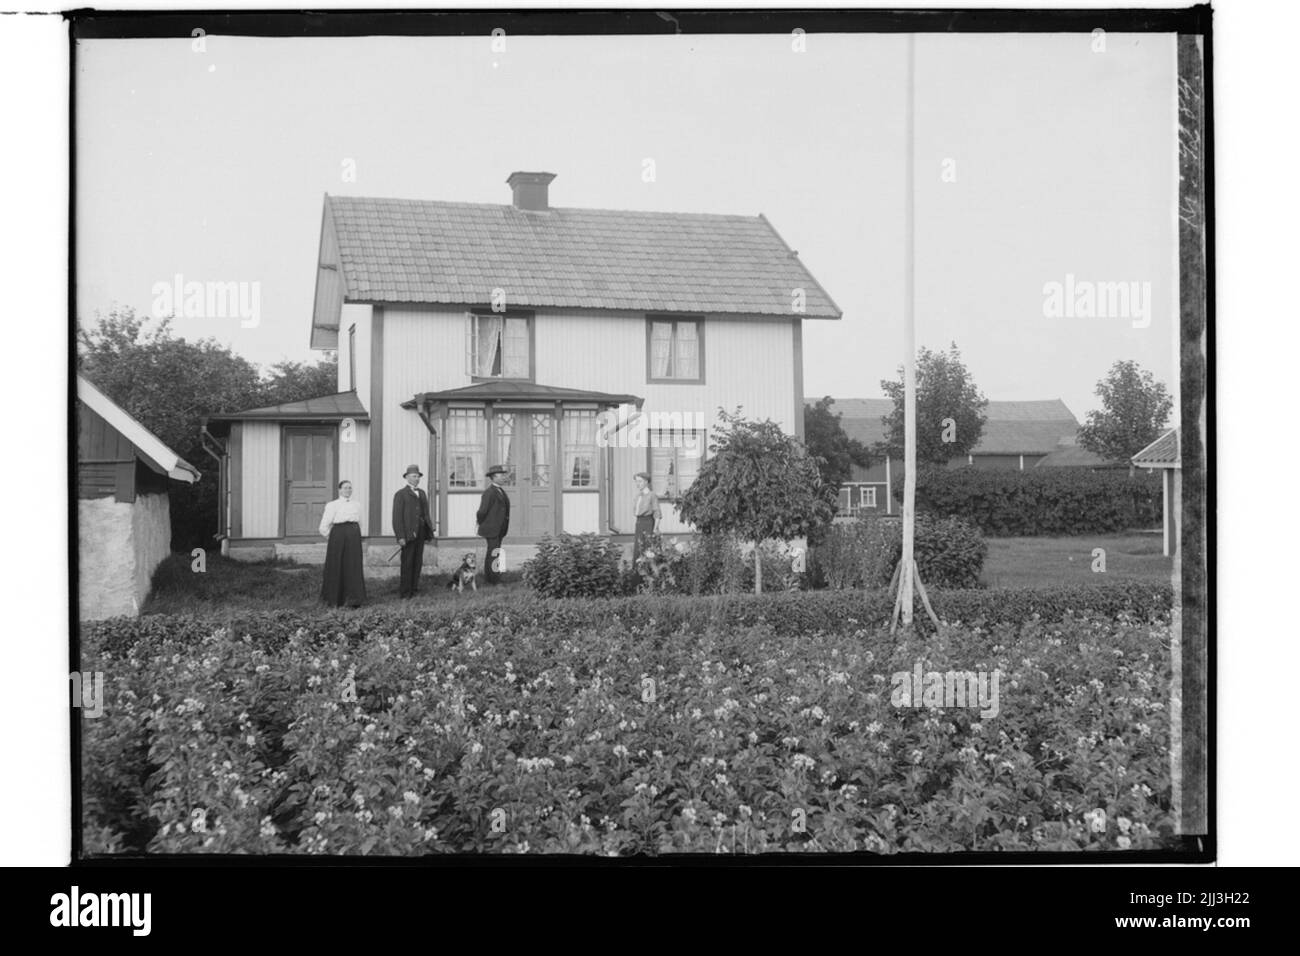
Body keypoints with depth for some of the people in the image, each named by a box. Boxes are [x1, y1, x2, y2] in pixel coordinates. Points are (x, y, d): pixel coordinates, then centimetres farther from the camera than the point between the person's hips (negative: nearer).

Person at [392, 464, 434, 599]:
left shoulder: (422, 493, 18)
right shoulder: (401, 494, -3)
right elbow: (397, 517, -8)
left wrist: (430, 528, 8)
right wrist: (400, 536, -15)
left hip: (420, 533, 6)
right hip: (408, 534, -6)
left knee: (418, 562, 7)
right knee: (407, 563, -4)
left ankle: (413, 590, 13)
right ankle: (404, 592, 0)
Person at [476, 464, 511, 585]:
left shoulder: (501, 491, 14)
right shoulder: (489, 492, -16)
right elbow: (483, 511, -16)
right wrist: (481, 524, -1)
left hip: (500, 529, 9)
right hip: (491, 529, -9)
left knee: (491, 554, 13)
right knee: (493, 554, -9)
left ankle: (487, 579, 18)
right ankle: (496, 580, -9)